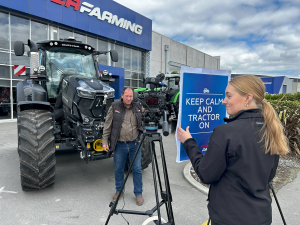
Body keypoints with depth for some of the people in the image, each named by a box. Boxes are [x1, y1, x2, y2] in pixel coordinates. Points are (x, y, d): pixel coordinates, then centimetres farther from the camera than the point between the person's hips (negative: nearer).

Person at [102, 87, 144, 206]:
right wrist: (105, 140, -2)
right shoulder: (114, 107, -2)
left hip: (135, 144, 1)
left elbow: (143, 123, 15)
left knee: (137, 169, 6)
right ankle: (119, 191, 33)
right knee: (118, 169, 12)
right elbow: (107, 125, 1)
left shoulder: (138, 107, 4)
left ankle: (138, 193, 22)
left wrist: (142, 137, 6)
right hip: (120, 144, -1)